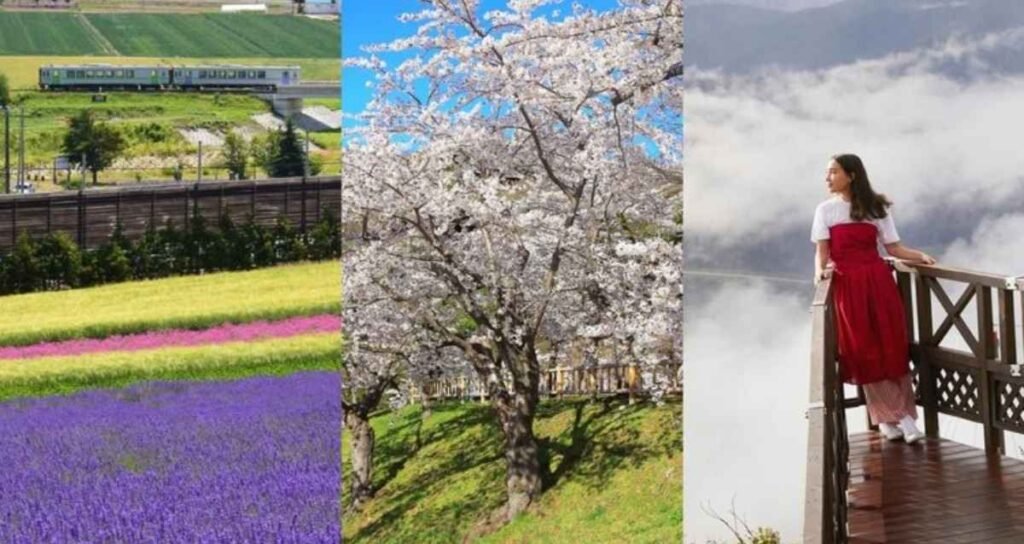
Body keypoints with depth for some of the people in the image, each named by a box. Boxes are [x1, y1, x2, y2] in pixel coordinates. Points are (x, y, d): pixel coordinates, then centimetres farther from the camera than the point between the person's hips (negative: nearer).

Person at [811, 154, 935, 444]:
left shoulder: (876, 208, 8)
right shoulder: (826, 210, 7)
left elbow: (893, 247, 6)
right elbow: (822, 251, 0)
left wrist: (921, 256, -10)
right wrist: (820, 271, -19)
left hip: (879, 282, 1)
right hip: (847, 285, -1)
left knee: (892, 347, -2)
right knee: (862, 350, -2)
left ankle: (899, 414, 4)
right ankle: (891, 416, 7)